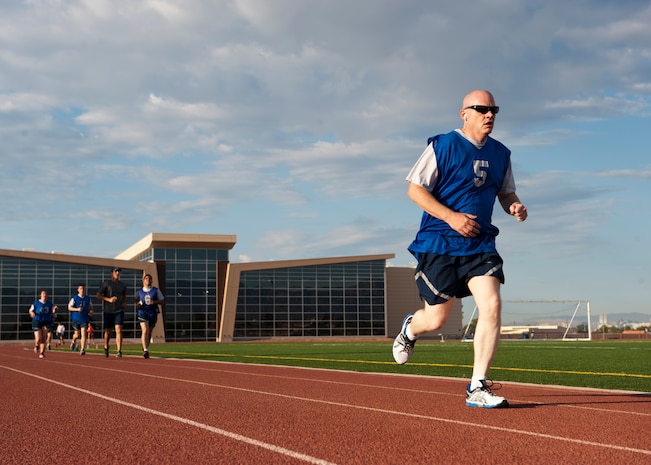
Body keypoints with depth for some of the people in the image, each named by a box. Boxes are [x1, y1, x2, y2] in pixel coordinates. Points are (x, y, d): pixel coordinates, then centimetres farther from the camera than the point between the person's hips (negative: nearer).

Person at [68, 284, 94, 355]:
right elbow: (69, 307, -4)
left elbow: (91, 307, 19)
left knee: (83, 334, -11)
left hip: (85, 319, 1)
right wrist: (77, 309, -20)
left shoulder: (88, 298, 8)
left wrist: (91, 311, -3)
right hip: (76, 319, -1)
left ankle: (82, 349, -13)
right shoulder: (74, 298, -1)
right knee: (77, 335, 8)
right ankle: (73, 342, 43)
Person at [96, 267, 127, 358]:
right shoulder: (106, 284, 0)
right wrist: (109, 299, -16)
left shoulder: (122, 285, 12)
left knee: (119, 330, -14)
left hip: (119, 311, 2)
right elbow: (98, 295, -3)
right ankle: (106, 348, 32)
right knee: (108, 331, 7)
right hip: (108, 311, -1)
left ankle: (119, 351, -20)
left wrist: (124, 302, 6)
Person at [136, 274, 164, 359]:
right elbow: (136, 300, 24)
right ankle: (145, 350, -25)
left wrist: (155, 302, -12)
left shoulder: (156, 290, 5)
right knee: (145, 331, -18)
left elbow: (162, 301, 6)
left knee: (149, 333, 10)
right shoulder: (139, 291, 8)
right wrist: (138, 304, 1)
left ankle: (145, 348, 30)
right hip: (142, 313, -1)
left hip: (153, 313, 1)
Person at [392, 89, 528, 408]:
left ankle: (477, 389, -8)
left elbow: (505, 192, 22)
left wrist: (515, 206, -3)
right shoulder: (442, 146, -7)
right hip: (439, 244, -4)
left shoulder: (501, 154, 10)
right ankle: (409, 329, 40)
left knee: (492, 305, -16)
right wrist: (451, 217, -20)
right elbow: (415, 189, -8)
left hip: (480, 244, 4)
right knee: (436, 319, 1)